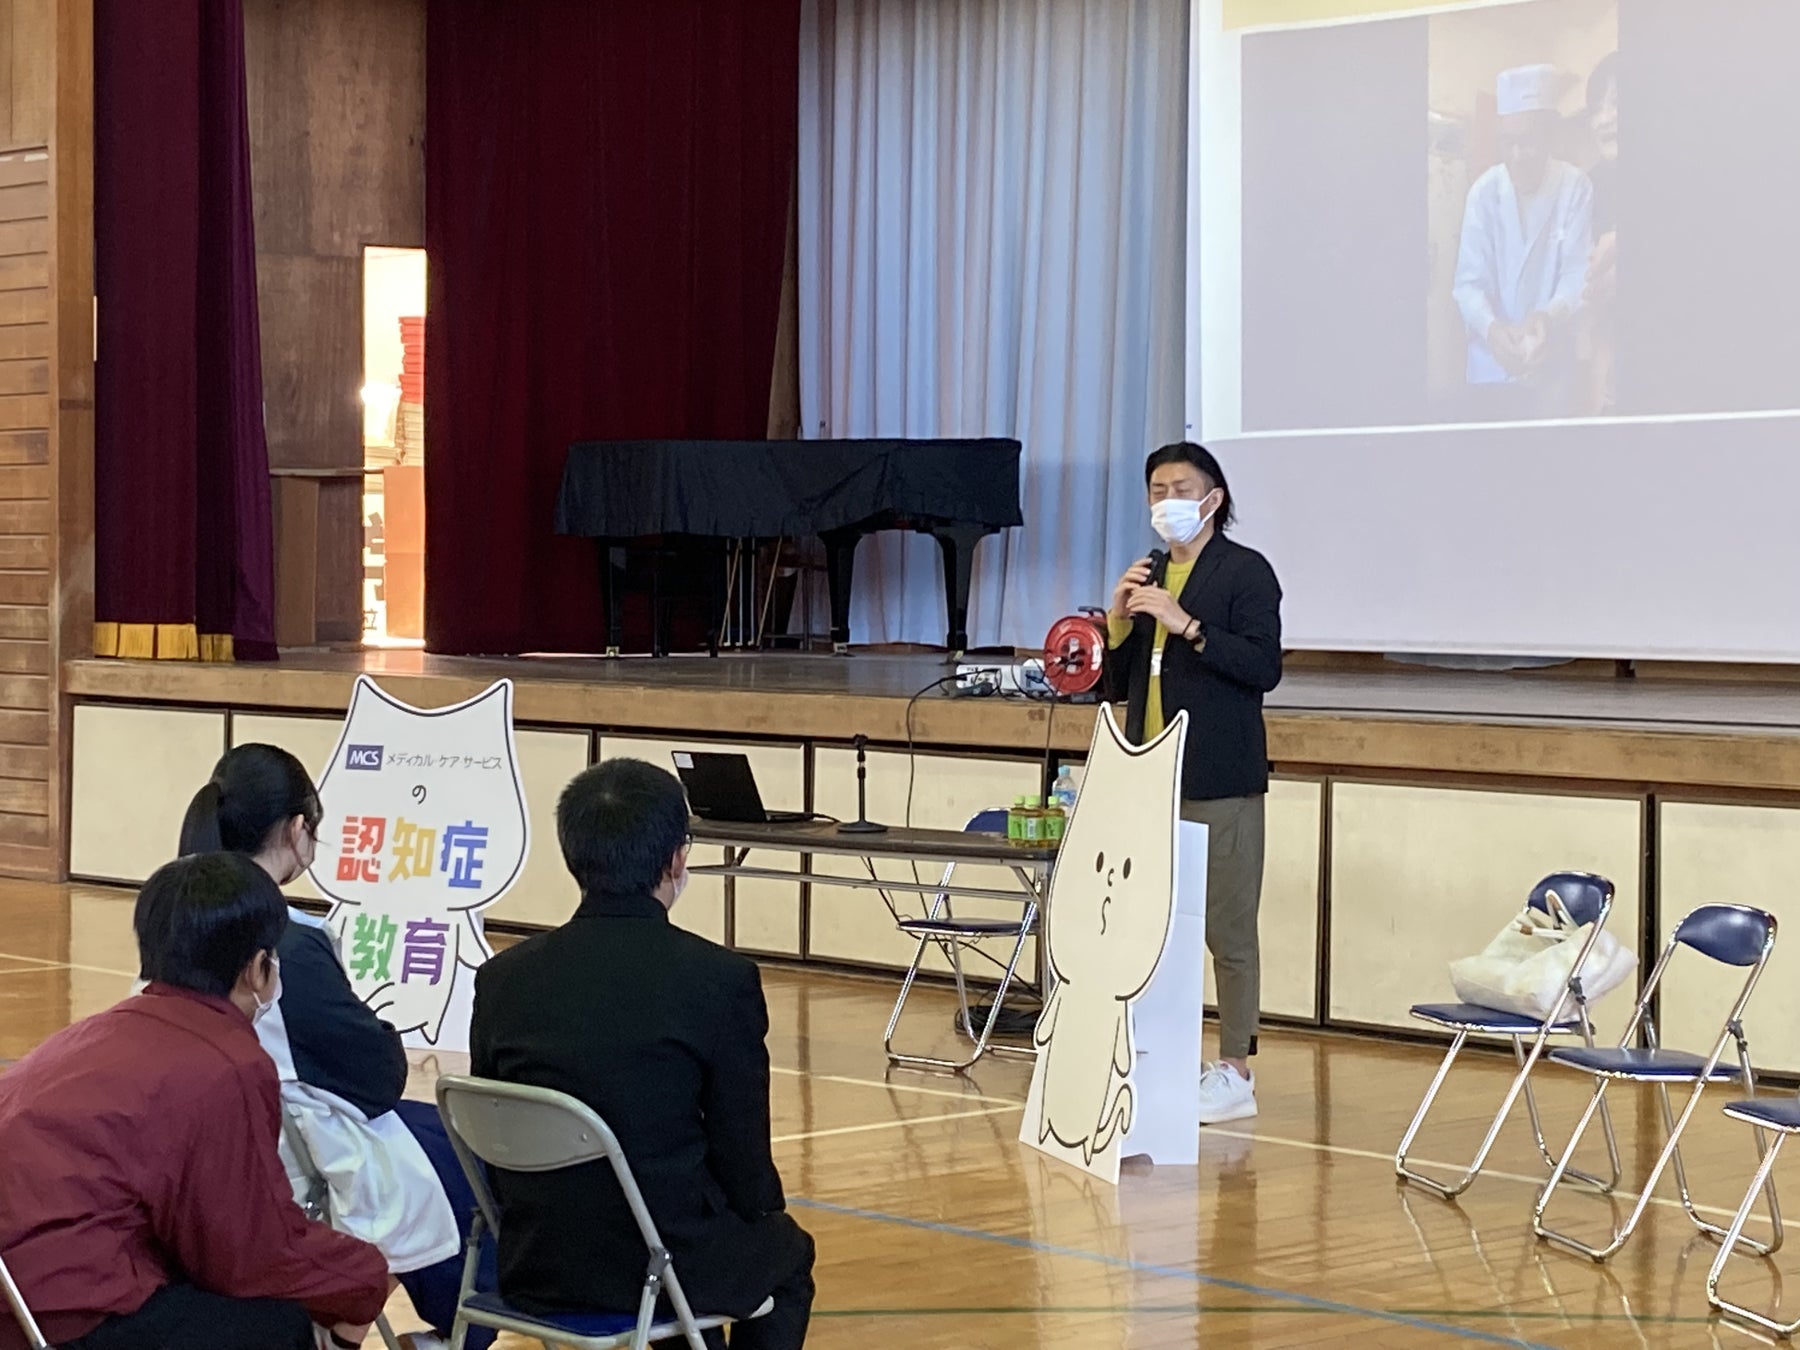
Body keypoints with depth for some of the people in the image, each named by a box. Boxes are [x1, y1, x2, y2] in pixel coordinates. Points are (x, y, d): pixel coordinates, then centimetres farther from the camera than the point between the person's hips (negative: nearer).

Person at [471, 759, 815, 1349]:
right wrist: (760, 1208, 15)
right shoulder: (723, 979, -14)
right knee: (787, 1250, 29)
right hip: (662, 1266, -4)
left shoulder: (502, 977, -3)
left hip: (532, 1270, 5)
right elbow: (745, 1161, -8)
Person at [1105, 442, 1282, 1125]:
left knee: (1228, 930, -3)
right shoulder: (1147, 578, 18)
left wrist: (1189, 627, -21)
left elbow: (1263, 667, -14)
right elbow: (1117, 687, 18)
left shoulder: (1245, 571, -2)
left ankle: (1234, 1074, 1)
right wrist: (1119, 621, 1)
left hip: (1218, 783, -7)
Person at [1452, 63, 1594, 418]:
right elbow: (1470, 281, -9)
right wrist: (1491, 328, -30)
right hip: (1492, 364, 1)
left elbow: (1577, 276, -11)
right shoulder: (1485, 191, -5)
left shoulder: (1576, 188, -7)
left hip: (1552, 365, -1)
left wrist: (1548, 318, -32)